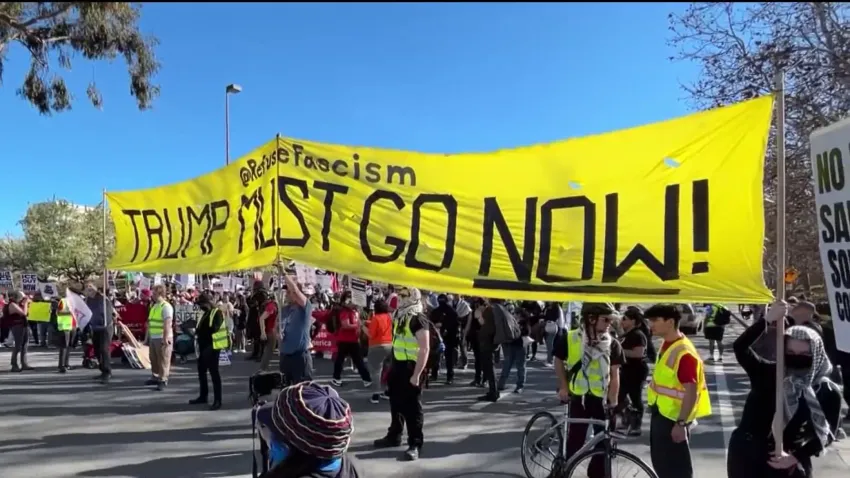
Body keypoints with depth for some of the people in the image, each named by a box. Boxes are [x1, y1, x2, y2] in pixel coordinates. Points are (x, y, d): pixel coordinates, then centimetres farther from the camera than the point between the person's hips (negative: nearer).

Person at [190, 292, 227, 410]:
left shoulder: (217, 312, -10)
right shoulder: (205, 314, 18)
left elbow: (214, 328, -22)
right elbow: (201, 329, 16)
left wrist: (200, 331, -16)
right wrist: (198, 332, -5)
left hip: (212, 346, -9)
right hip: (203, 346, 9)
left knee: (213, 372, -5)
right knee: (201, 371, 15)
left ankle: (217, 400, 1)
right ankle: (203, 396, 28)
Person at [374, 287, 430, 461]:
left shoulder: (419, 320, -16)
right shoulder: (400, 318, 11)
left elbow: (424, 349, -21)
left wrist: (416, 374, -22)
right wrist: (391, 365, 20)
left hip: (410, 368, -9)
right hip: (398, 366, 9)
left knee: (412, 408, -2)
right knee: (396, 404, 20)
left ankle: (415, 444, 7)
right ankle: (394, 436, 35)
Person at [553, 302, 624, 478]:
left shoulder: (612, 344, -4)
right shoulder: (570, 339, -10)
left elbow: (614, 374, -1)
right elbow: (559, 362, 6)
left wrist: (613, 401, -5)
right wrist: (564, 387, 4)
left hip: (602, 399, 2)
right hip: (578, 397, -2)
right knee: (575, 440, 2)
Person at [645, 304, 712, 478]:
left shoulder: (683, 352, -24)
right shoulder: (667, 344, 5)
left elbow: (691, 391, -26)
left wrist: (681, 423, -26)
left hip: (673, 418, -9)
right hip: (661, 413, 9)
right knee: (661, 461, 20)